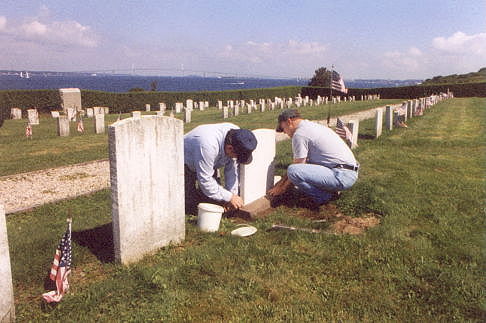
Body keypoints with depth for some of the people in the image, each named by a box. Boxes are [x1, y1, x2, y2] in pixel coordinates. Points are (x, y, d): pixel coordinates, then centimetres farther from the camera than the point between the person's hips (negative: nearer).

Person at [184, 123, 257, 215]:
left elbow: (232, 169, -11)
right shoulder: (208, 146, -43)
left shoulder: (236, 134, -21)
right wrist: (229, 197, -27)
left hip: (209, 164, 6)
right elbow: (205, 180, -33)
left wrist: (233, 193, -15)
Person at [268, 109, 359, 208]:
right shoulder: (312, 125, 20)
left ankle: (324, 196, -3)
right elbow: (300, 164, 25)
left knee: (293, 171, -21)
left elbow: (295, 170, -7)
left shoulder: (299, 134, -11)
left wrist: (282, 189, 9)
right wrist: (281, 182, 27)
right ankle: (332, 189, 13)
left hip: (342, 176, -10)